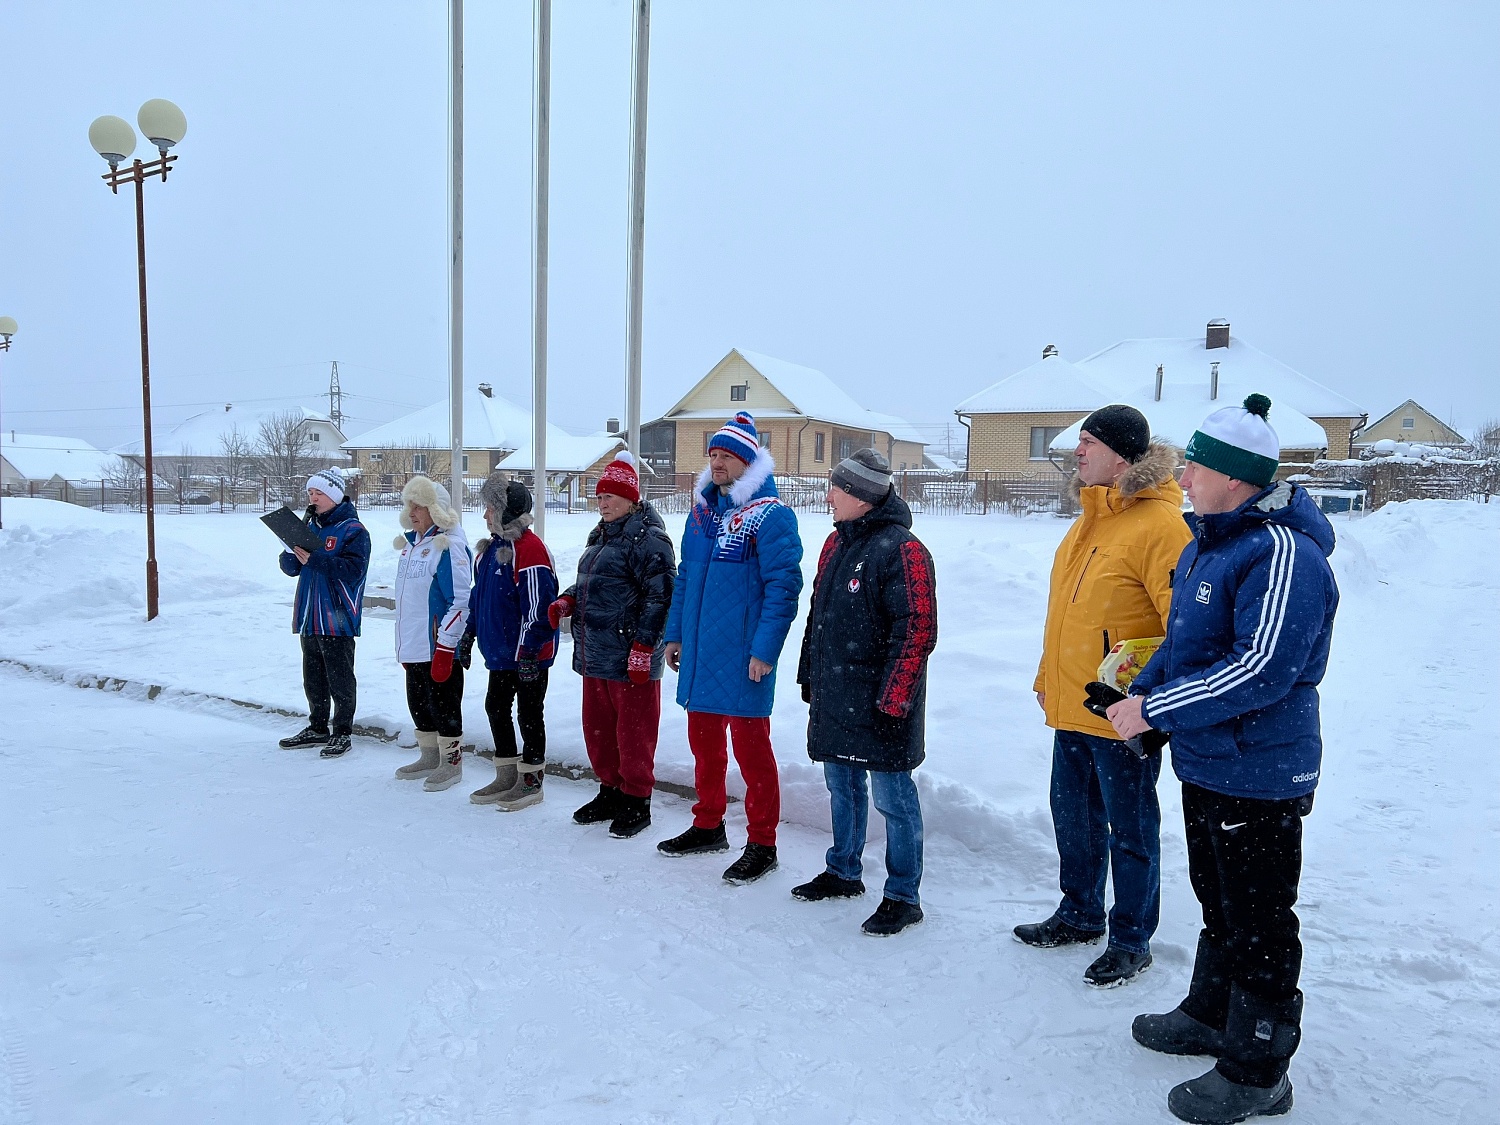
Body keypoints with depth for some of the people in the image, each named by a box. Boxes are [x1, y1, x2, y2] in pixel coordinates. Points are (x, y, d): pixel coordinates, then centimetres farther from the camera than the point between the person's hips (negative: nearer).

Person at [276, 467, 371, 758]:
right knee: (313, 678, 17)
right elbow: (289, 567, 11)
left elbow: (352, 570, -21)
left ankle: (342, 733, 10)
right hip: (309, 616, 8)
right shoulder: (308, 525, 13)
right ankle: (317, 728, 30)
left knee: (340, 679, 1)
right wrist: (293, 554, -11)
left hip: (337, 619, -8)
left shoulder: (353, 530, -9)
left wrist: (313, 559, -25)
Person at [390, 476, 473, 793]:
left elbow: (461, 602, -21)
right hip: (413, 646, 9)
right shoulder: (410, 543, 13)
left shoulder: (449, 546, -16)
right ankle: (429, 758, 32)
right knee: (418, 703, 18)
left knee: (444, 705, 2)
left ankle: (451, 764, 14)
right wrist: (404, 644, 21)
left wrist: (445, 648, -22)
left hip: (440, 647, -9)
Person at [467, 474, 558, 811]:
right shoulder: (492, 548, 12)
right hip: (500, 650, 10)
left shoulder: (529, 548, -19)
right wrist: (469, 632, 20)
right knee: (496, 707, 16)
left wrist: (529, 649, -22)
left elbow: (537, 604, -22)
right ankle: (506, 776, 29)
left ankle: (531, 781, 14)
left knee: (529, 713, 2)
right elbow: (479, 595, 22)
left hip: (528, 654, -10)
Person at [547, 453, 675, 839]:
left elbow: (659, 597, -18)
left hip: (629, 660, -9)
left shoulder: (647, 538, -12)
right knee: (597, 727, 17)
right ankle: (610, 792, 32)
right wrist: (566, 601, 7)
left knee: (633, 733, 1)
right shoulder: (601, 536, 17)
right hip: (594, 655, 9)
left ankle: (636, 802, 14)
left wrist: (643, 647, -21)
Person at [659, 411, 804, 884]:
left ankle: (762, 844, 14)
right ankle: (708, 826, 33)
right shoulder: (702, 510, 13)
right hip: (698, 653, 8)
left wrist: (764, 651, -20)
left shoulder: (770, 516, -11)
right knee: (704, 741, 17)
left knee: (750, 747, 1)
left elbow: (783, 585, -16)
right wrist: (675, 634, 14)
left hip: (741, 658, -7)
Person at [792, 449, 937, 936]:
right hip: (834, 696, 8)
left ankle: (903, 897, 15)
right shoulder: (837, 542, 12)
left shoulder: (902, 550, -16)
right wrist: (810, 673, 18)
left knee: (892, 797, 2)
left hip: (877, 703, -8)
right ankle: (843, 872, 36)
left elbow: (917, 631, -20)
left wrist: (892, 700, -21)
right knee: (842, 787, 19)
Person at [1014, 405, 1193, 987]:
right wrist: (1047, 678, 20)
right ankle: (1079, 914, 39)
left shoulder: (1159, 524, -18)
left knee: (1130, 829, 8)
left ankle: (1131, 940, 25)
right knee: (1074, 818, 21)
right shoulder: (1089, 520, 12)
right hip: (1072, 709, 9)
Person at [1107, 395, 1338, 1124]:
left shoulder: (1282, 553, -23)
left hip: (1258, 776, -10)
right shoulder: (1207, 542, 8)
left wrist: (1155, 710, -24)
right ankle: (1211, 1017, 43)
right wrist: (1140, 693, 2)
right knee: (1218, 902, 24)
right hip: (1205, 764, 10)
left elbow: (1263, 670, -29)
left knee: (1259, 925, 5)